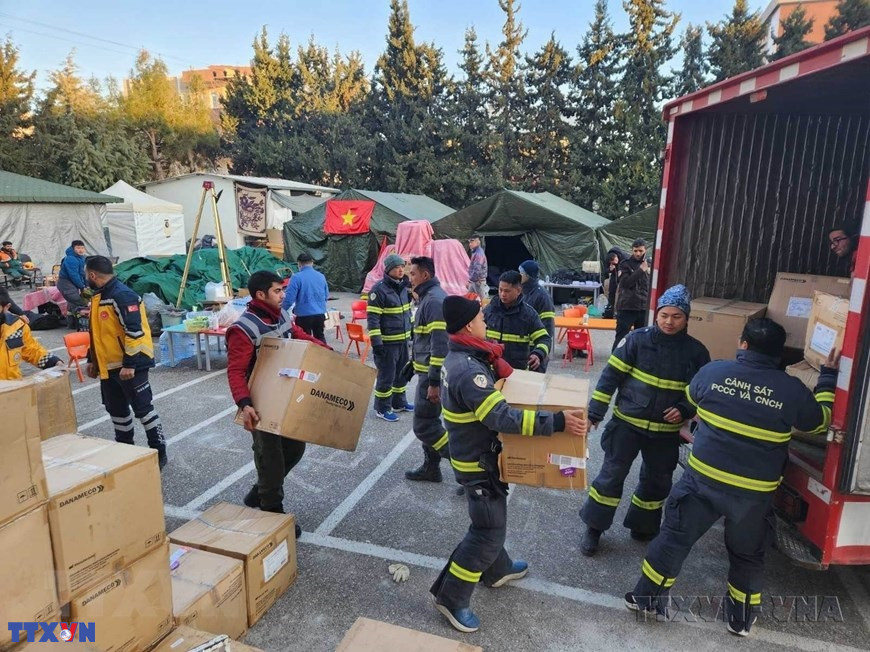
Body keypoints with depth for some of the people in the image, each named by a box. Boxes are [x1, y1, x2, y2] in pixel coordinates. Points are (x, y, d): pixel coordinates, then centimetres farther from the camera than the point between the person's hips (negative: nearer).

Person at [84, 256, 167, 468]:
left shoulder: (122, 296, -20)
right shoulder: (99, 296, 13)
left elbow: (134, 331, -25)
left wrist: (129, 364, -25)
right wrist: (92, 360, 22)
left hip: (130, 365, -10)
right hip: (109, 366, 10)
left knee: (142, 408, -3)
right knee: (116, 409, 17)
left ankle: (159, 452, 6)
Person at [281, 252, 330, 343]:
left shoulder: (297, 277, -12)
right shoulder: (321, 276, 5)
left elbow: (289, 298, -13)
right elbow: (326, 296, 15)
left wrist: (282, 311, 3)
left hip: (304, 315, -5)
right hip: (320, 314, 5)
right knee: (320, 336, 22)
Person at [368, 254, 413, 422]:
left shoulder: (404, 286, 8)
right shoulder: (379, 289, -17)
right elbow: (372, 318, -19)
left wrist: (411, 331, 21)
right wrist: (376, 342, -21)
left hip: (403, 339, 8)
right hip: (387, 342, -8)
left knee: (401, 373, 18)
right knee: (386, 376, 1)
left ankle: (399, 403, 34)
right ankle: (382, 408, 15)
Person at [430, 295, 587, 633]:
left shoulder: (459, 357, 2)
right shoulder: (468, 370, -32)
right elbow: (501, 418, -36)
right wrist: (556, 422, -36)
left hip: (476, 453, 10)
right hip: (479, 462, -10)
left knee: (490, 521, 26)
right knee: (488, 531, 1)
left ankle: (497, 570, 47)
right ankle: (451, 596, 14)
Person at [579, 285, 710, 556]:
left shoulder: (696, 351, -4)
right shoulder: (637, 339, -11)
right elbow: (611, 376, -8)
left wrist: (685, 410, -13)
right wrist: (595, 412, -11)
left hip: (666, 431, 3)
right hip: (627, 423, -2)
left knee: (657, 481, 16)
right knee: (611, 475, 2)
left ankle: (642, 527, 37)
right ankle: (594, 528, 17)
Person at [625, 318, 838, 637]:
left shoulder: (713, 370, -8)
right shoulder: (792, 390, -9)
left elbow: (691, 398, 14)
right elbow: (820, 423, 11)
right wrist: (828, 377, 21)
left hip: (703, 478, 0)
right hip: (755, 491, 1)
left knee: (675, 536, 13)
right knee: (747, 554, 21)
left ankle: (647, 597, 24)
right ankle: (742, 618, 36)